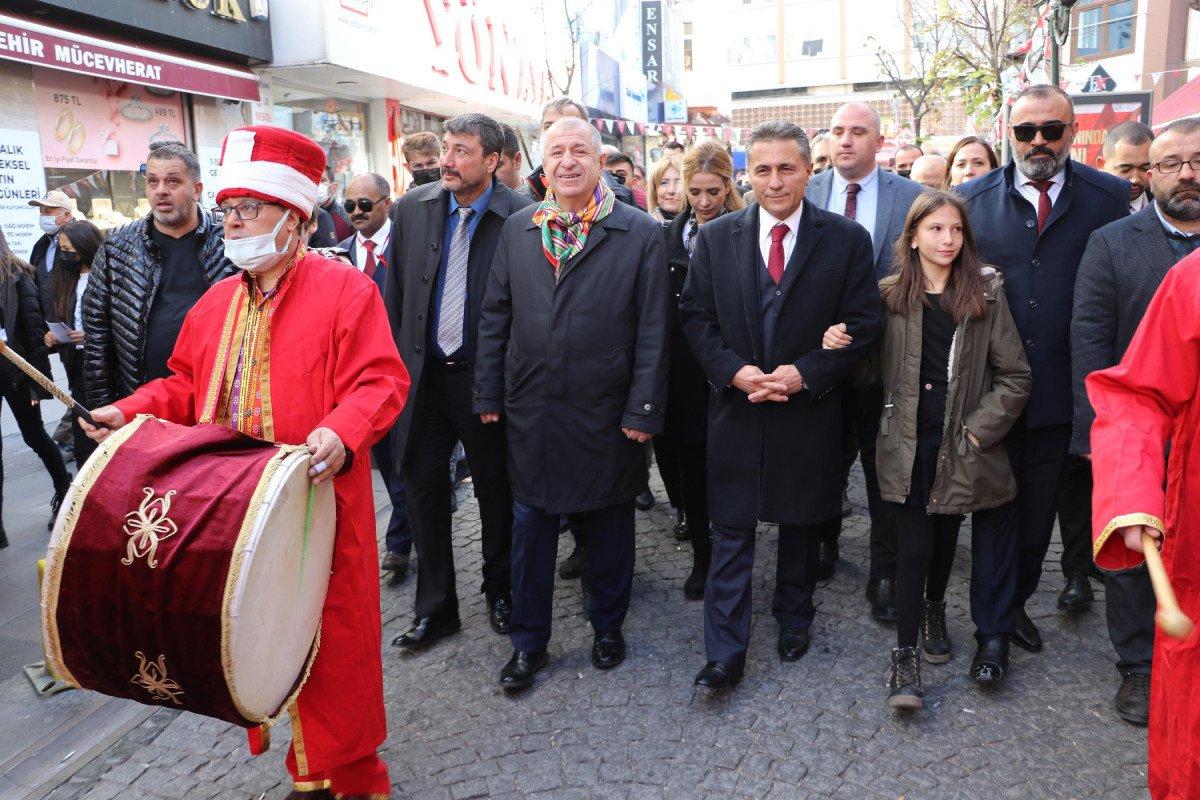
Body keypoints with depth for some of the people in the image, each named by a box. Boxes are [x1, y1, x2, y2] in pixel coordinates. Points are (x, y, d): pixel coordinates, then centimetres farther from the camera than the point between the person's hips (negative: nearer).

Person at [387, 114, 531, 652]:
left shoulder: (520, 217, -12)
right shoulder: (413, 208, 2)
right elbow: (395, 291, 8)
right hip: (423, 374, 4)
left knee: (495, 491, 11)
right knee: (422, 487, 10)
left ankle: (500, 591, 34)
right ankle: (435, 607, 26)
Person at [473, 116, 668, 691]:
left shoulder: (640, 234, -5)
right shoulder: (517, 228, 5)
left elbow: (652, 330, -6)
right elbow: (495, 315, 7)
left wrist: (643, 410, -10)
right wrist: (488, 394, 3)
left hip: (606, 413, -2)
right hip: (530, 410, 3)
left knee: (609, 525, 13)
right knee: (530, 526, 12)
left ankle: (607, 626, 35)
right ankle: (528, 640, 28)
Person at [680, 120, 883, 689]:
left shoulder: (846, 239, -1)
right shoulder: (715, 237, 2)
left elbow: (863, 323, -3)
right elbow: (695, 316, 2)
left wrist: (806, 372, -15)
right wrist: (734, 370, -14)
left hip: (809, 408, 0)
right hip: (736, 406, 0)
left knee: (802, 524, 16)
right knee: (731, 533, 3)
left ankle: (794, 620, 39)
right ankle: (725, 653, 11)